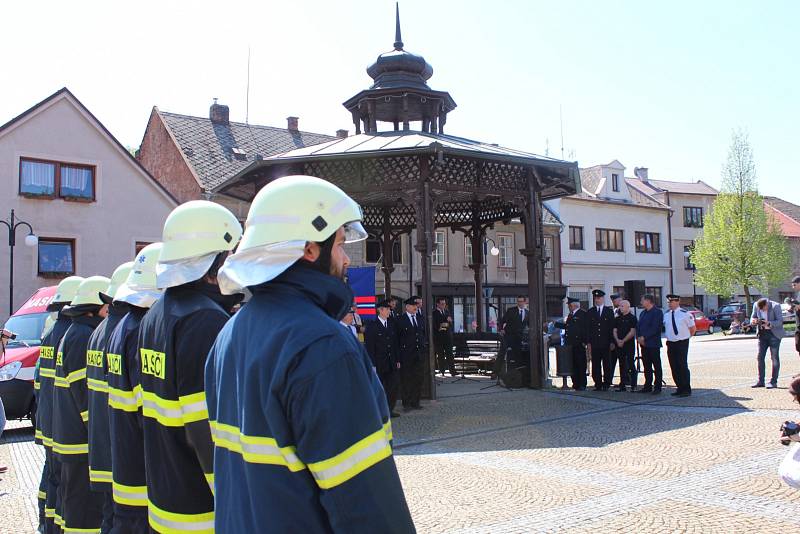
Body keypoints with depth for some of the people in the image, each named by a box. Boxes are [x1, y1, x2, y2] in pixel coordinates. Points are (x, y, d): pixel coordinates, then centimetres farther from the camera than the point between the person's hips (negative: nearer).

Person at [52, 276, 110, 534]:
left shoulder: (73, 334, 16)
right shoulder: (83, 337, -17)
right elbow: (87, 395, -22)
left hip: (70, 439, 10)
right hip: (85, 445, -10)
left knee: (75, 505, 21)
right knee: (87, 512, -4)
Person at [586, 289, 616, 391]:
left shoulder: (609, 311, 7)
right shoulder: (590, 312, 10)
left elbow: (612, 327, 4)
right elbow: (588, 328, 7)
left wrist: (612, 342, -4)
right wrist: (589, 342, 0)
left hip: (606, 343, -1)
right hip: (594, 343, 1)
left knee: (607, 365, 1)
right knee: (595, 365, 1)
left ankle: (606, 384, 8)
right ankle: (598, 385, 7)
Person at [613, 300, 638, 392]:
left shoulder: (632, 318, -2)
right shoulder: (617, 318, 14)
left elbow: (632, 332, -9)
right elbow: (615, 331, 11)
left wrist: (623, 341, -13)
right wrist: (617, 340, -6)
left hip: (629, 344, -5)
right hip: (619, 345, 5)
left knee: (631, 364, -5)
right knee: (622, 365, 8)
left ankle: (633, 385, -2)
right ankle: (622, 385, 11)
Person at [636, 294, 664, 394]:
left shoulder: (657, 312, -8)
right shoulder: (642, 313, 18)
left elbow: (655, 328, -17)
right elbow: (638, 326, 15)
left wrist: (644, 337, -16)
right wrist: (639, 337, -1)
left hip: (653, 344, -7)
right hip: (643, 344, 7)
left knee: (657, 366, 0)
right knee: (646, 366, 10)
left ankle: (657, 387, 4)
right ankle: (648, 386, 16)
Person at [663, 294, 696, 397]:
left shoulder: (685, 314, -7)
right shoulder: (666, 314, 7)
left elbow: (693, 328, 3)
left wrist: (687, 337, 7)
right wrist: (669, 336, 12)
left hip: (682, 343, -5)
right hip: (670, 343, 5)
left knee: (682, 366, -6)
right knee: (674, 367, 8)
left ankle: (686, 389, 3)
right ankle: (679, 388, 19)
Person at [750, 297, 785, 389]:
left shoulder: (775, 306, -17)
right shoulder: (756, 306, -4)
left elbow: (780, 321, -18)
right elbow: (752, 318, 6)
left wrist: (769, 323, -35)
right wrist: (753, 321, -18)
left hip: (774, 334, -5)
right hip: (762, 334, 5)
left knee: (774, 358, -1)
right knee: (760, 357, 3)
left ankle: (773, 382, 4)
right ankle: (760, 381, 9)